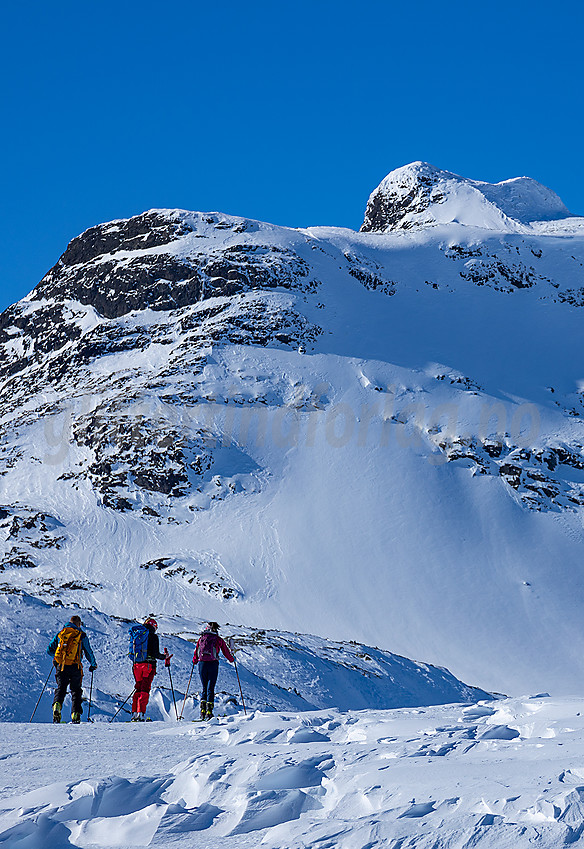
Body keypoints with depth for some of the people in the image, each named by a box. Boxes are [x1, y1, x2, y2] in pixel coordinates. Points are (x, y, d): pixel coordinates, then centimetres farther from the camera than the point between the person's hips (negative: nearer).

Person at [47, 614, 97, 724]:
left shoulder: (60, 634, 12)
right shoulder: (82, 635, 5)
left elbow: (49, 650, 14)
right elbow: (88, 652, 7)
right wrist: (93, 664, 23)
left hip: (60, 666, 2)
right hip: (74, 667, -2)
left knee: (60, 688, 7)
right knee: (76, 690, 10)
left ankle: (57, 705, -22)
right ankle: (75, 715, 3)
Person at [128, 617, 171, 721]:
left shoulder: (135, 635, 14)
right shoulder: (152, 636, -4)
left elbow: (132, 652, 16)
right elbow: (155, 654, -10)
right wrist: (165, 657, 7)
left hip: (136, 665, 5)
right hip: (148, 665, -5)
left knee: (138, 689, 14)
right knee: (145, 689, -4)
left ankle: (134, 713, 8)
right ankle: (141, 713, -13)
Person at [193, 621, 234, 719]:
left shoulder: (201, 638, 13)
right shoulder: (218, 640, 6)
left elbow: (196, 652, 16)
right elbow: (226, 652, 14)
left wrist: (195, 661, 35)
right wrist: (232, 659, 32)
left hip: (202, 663, 3)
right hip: (213, 663, -3)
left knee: (204, 688, 14)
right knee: (210, 688, -1)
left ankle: (203, 711, 1)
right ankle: (209, 712, -11)